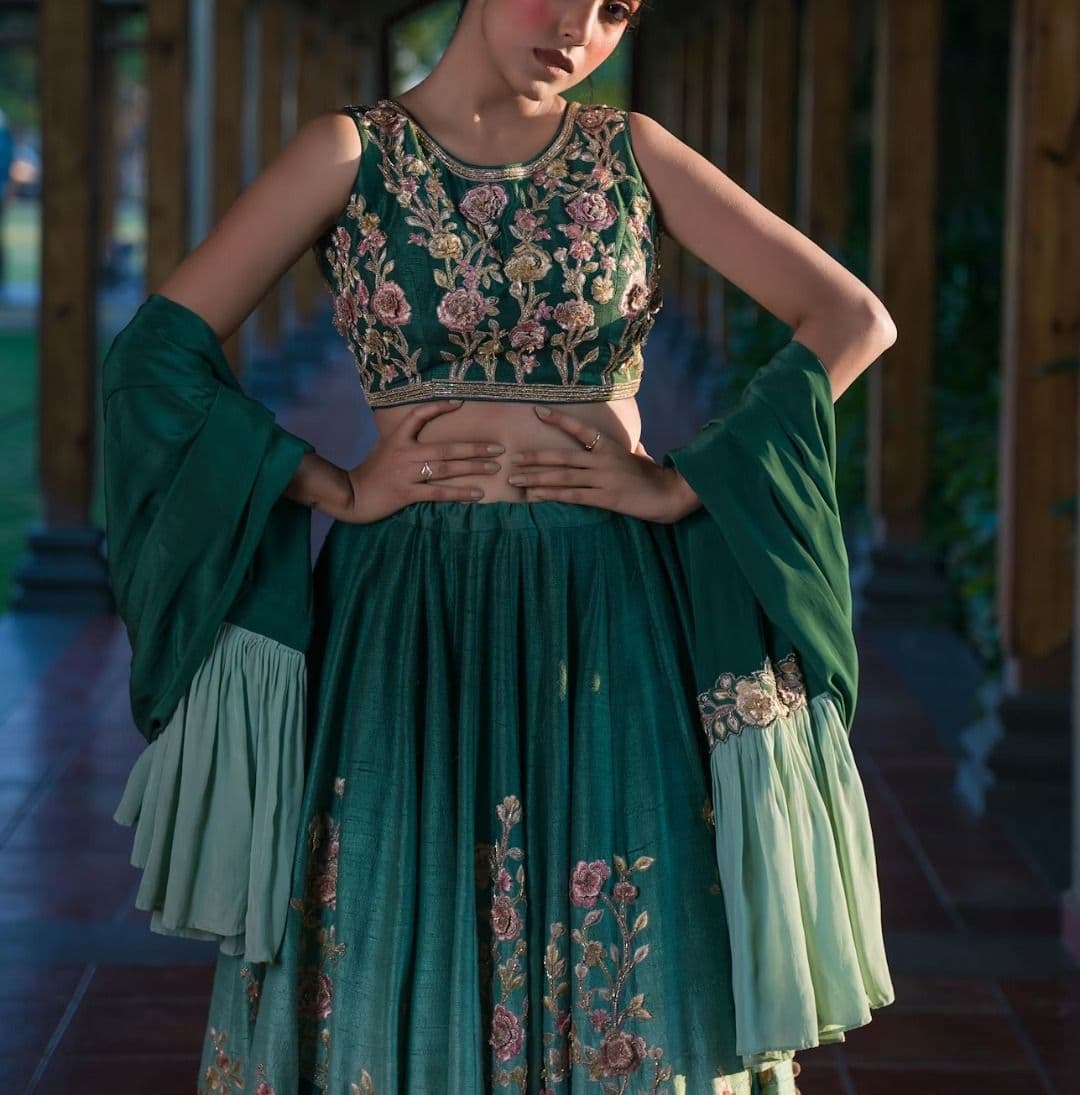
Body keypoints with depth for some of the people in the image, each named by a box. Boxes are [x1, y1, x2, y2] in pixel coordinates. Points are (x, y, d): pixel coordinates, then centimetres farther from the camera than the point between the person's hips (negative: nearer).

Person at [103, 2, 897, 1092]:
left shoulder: (631, 153, 5)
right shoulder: (351, 152, 2)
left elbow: (853, 320, 1)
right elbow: (158, 350, -2)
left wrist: (686, 484, -5)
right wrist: (336, 488, -7)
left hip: (616, 613, 1)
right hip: (412, 616, -1)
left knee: (621, 973, 5)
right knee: (403, 962, 5)